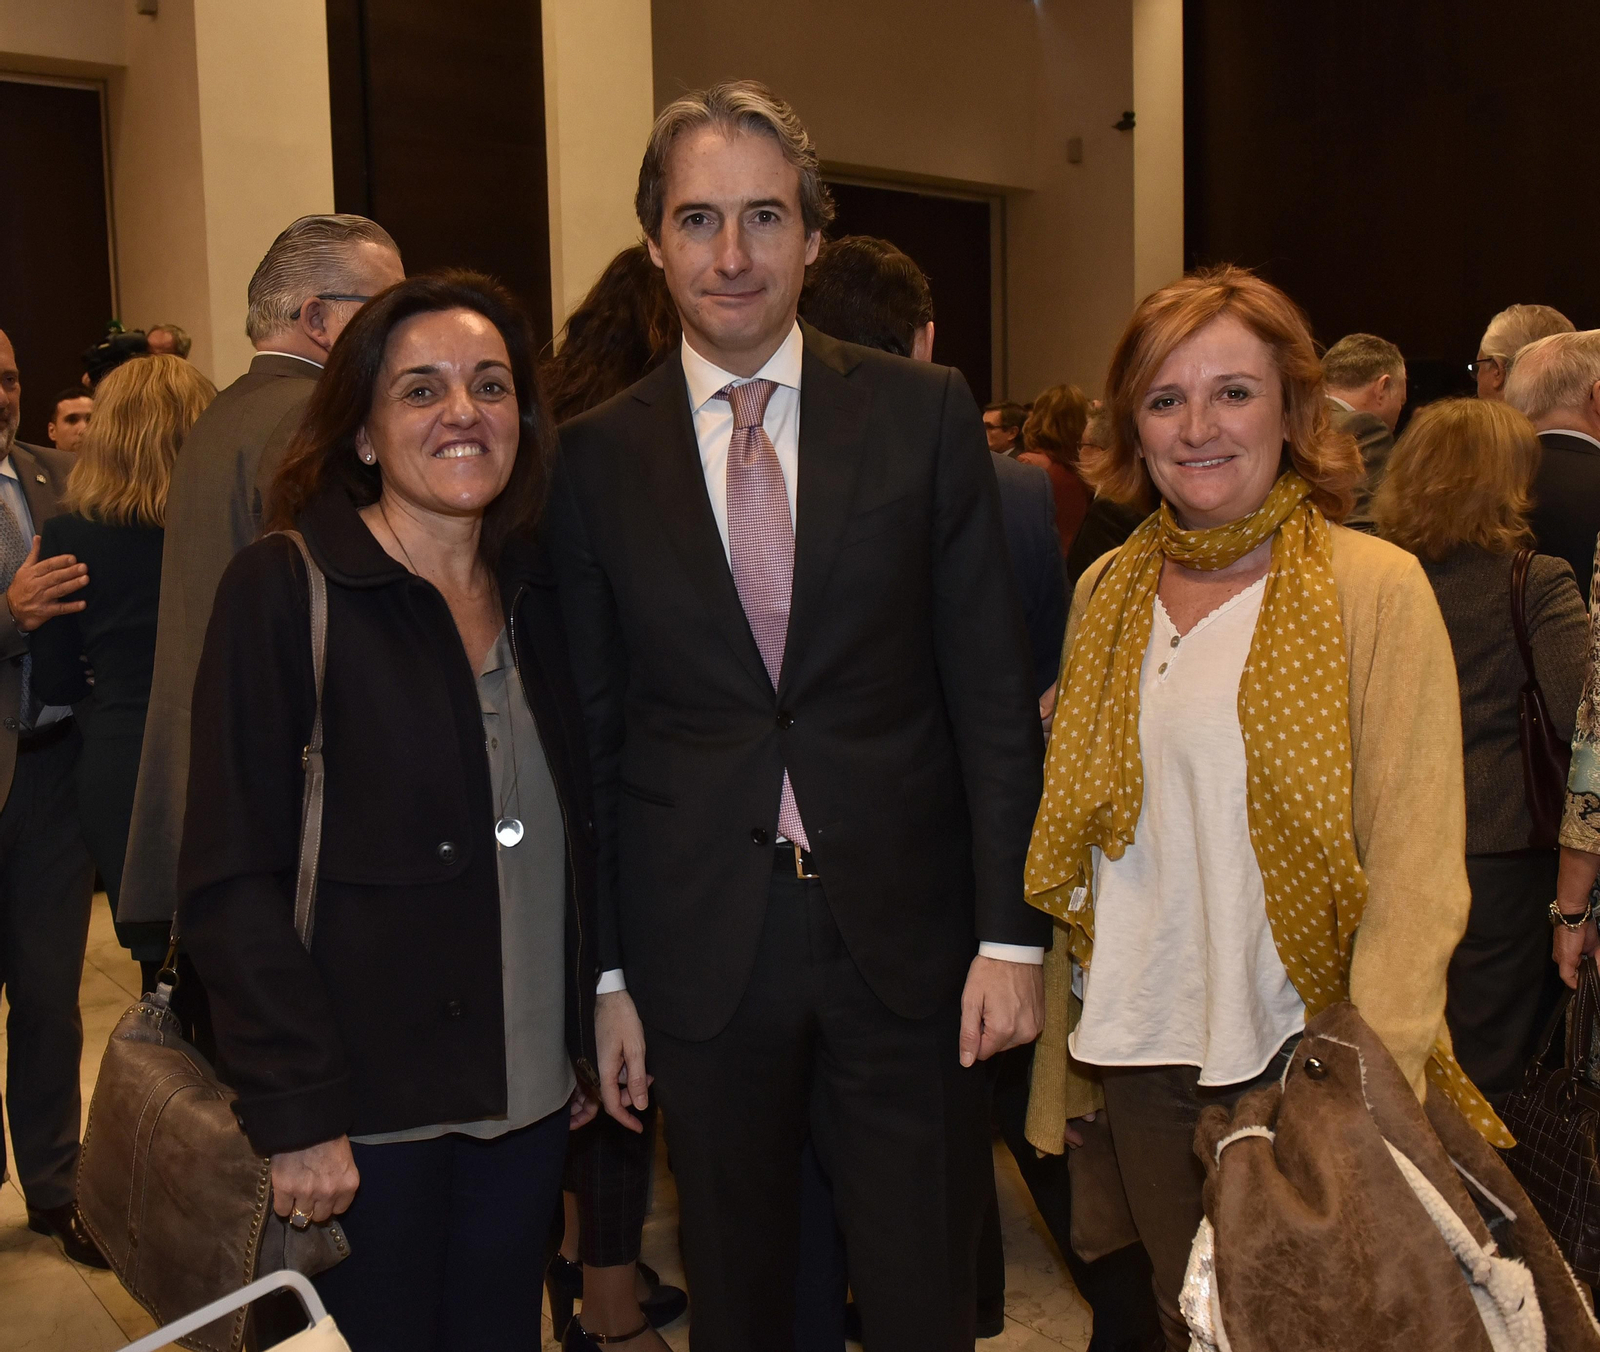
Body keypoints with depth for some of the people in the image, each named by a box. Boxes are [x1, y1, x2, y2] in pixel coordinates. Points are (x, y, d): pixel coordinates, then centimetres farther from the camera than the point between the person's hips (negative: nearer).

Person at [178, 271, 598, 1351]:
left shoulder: (535, 594, 6)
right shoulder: (283, 592, -11)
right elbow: (231, 880, -13)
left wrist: (585, 1039, 9)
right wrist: (297, 1111, -16)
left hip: (529, 1098, 5)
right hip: (364, 1114, -5)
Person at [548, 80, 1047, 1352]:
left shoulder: (924, 413, -2)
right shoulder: (598, 456, 1)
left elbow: (994, 689, -2)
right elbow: (593, 733, 3)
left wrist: (1011, 931, -5)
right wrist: (606, 972, 3)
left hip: (905, 933, 0)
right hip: (701, 949, 1)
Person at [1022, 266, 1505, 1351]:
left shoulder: (1378, 588, -9)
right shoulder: (1107, 592, 5)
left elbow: (1419, 865, -12)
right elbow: (1082, 837, 9)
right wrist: (1059, 1053, 6)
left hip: (1300, 1055, -4)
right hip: (1144, 1053, 4)